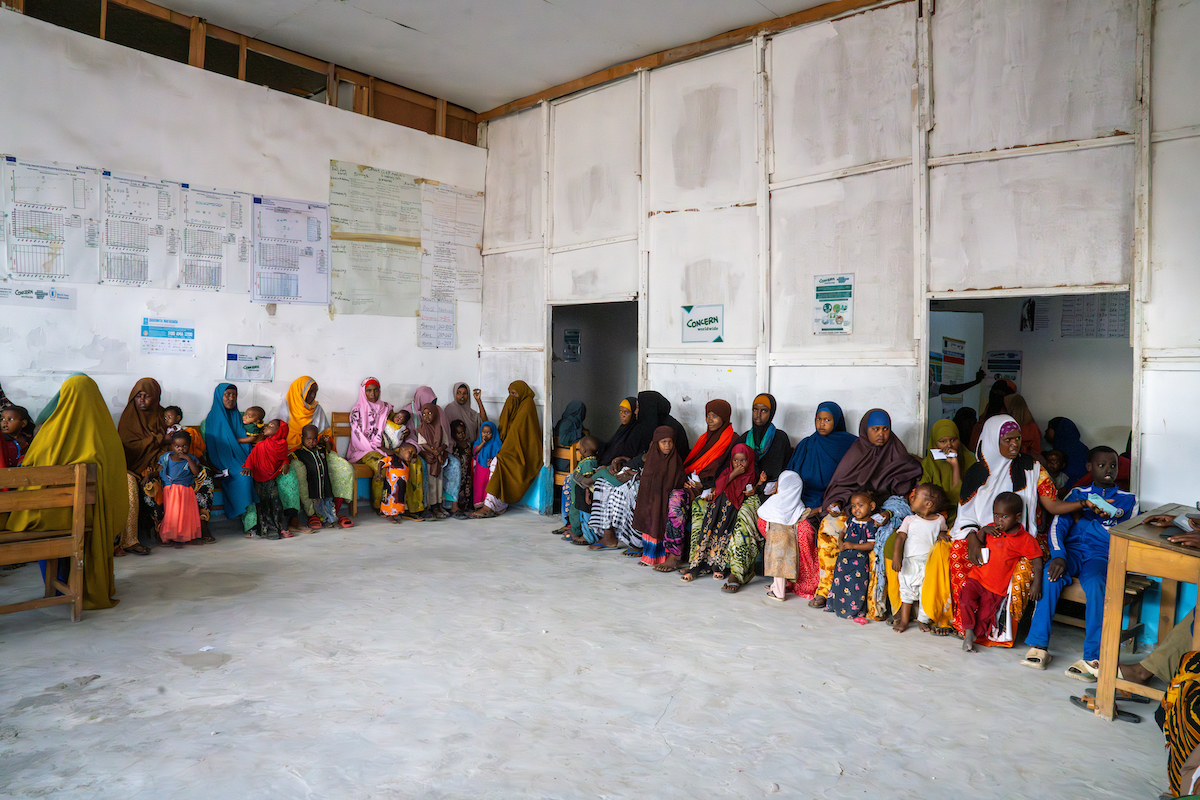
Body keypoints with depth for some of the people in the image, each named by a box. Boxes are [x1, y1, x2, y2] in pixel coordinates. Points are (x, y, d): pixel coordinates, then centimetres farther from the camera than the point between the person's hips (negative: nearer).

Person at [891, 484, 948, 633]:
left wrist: (942, 534, -2)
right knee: (907, 591, 6)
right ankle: (904, 620, 16)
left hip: (929, 563, -1)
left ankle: (922, 620, 19)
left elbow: (943, 530, 24)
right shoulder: (910, 520, 2)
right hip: (909, 562, 1)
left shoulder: (940, 520, 3)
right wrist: (896, 556, -18)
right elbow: (900, 537, -6)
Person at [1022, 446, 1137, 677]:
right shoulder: (1078, 494, 19)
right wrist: (1058, 555, -15)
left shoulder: (1128, 499, 17)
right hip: (1071, 550, 1)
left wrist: (1081, 519, -5)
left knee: (1095, 583, -34)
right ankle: (1038, 645, -29)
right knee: (1050, 574, -31)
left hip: (1101, 555, -1)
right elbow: (1057, 526, 3)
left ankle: (1093, 659, -34)